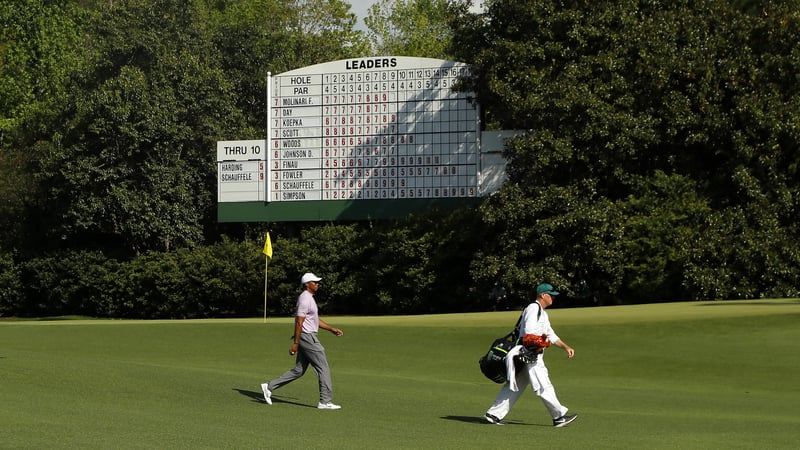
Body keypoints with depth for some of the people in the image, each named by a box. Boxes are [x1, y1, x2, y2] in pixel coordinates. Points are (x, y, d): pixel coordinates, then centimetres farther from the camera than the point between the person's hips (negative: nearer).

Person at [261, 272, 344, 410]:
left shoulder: (309, 298, 18)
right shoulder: (305, 299, -15)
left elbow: (316, 320, 25)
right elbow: (299, 322, -19)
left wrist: (331, 329, 17)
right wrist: (295, 343, -20)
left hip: (308, 338, 10)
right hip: (307, 337, -10)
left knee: (298, 370, 12)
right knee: (323, 368, -6)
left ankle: (269, 387, 13)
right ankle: (325, 401, -4)